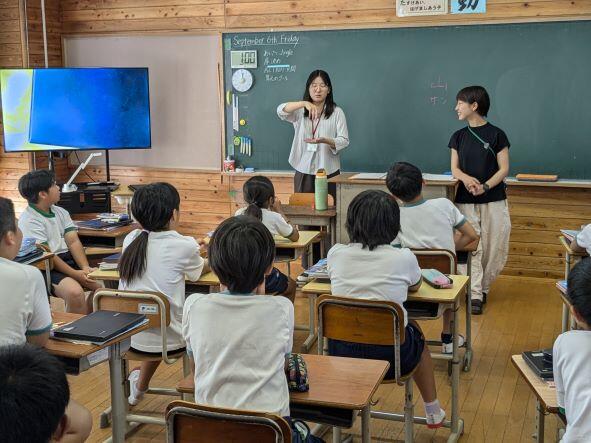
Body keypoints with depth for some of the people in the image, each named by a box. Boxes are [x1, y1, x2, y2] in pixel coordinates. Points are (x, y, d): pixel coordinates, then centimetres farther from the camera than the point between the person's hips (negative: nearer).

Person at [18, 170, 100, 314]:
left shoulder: (60, 212, 13)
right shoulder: (29, 221, -10)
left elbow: (73, 242, 4)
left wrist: (85, 268, -13)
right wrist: (75, 274, -22)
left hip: (70, 260, 7)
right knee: (75, 292, -32)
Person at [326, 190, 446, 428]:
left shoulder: (335, 254, -5)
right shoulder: (403, 258, -11)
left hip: (340, 353, 2)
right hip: (391, 354, -2)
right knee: (415, 331, 32)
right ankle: (433, 413, 46)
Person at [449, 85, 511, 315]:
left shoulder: (496, 135, -4)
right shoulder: (458, 136, 7)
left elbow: (504, 169, -5)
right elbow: (455, 168, 6)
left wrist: (484, 187, -20)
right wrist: (466, 178, -17)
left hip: (494, 201, -2)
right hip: (466, 201, 2)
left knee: (495, 249, 4)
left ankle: (483, 287, 22)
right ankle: (475, 294, 0)